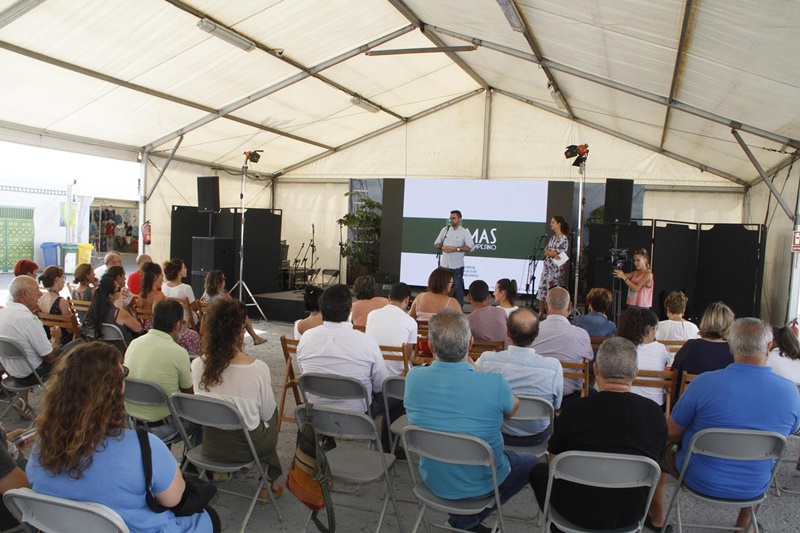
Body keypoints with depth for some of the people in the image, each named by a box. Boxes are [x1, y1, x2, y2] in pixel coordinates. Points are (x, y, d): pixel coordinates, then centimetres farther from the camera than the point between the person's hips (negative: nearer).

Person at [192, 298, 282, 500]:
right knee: (273, 414, 28)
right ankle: (269, 481, 34)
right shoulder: (257, 368, -25)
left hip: (210, 445, 4)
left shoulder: (197, 365, -15)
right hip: (245, 447, -4)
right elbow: (266, 413, -10)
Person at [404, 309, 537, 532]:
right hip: (478, 484, -4)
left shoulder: (413, 378, -20)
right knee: (530, 463, 24)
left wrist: (470, 369, 11)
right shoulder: (495, 384, -29)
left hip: (432, 480, 5)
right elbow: (512, 410, -4)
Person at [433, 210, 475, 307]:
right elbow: (436, 243, 12)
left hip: (457, 266, -4)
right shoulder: (445, 230, 10)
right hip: (444, 264, 4)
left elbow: (470, 247, -9)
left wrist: (456, 249, -19)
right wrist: (442, 247, -10)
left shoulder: (465, 232, -2)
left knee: (457, 287, 0)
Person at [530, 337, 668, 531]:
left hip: (580, 513, -3)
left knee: (539, 471, 23)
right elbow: (653, 460, 6)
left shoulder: (574, 410, -20)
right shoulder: (655, 413, -12)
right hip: (632, 514, 4)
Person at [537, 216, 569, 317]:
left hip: (556, 270, -8)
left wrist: (547, 251, 3)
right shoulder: (552, 238, 15)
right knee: (542, 290, 7)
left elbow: (554, 253, -14)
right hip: (547, 268, 8)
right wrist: (553, 254, -8)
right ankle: (541, 314, 15)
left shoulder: (563, 239, -11)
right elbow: (546, 252, 11)